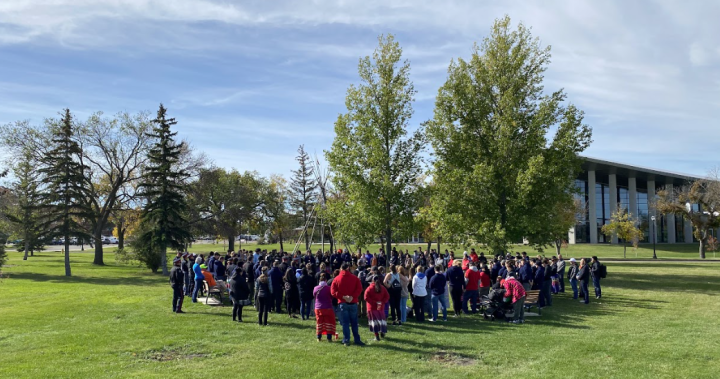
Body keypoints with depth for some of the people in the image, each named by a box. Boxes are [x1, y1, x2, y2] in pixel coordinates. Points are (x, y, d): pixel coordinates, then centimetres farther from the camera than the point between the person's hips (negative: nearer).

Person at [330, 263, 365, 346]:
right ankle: (357, 340, 8)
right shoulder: (355, 278, 4)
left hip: (342, 303, -1)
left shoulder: (336, 279, 2)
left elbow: (333, 292, -8)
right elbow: (359, 289, -7)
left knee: (345, 323, 3)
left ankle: (346, 340, 2)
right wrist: (353, 297, -13)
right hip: (353, 303, 1)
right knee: (354, 322, 8)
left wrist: (343, 297, -11)